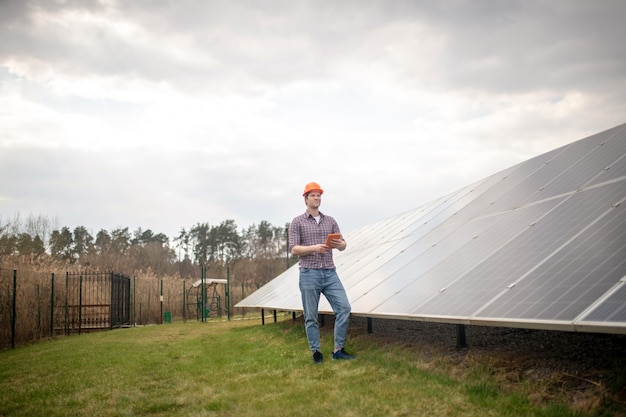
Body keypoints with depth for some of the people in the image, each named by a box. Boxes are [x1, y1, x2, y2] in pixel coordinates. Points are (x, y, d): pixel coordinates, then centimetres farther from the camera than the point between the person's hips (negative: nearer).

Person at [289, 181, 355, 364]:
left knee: (344, 308, -7)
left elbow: (343, 245, 11)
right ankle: (316, 352, 14)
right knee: (311, 316, 2)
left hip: (330, 273, 3)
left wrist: (339, 244, -14)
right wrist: (314, 248, -21)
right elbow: (293, 249, -6)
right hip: (309, 274, -3)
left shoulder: (330, 221, 14)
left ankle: (338, 349, 3)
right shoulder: (297, 222, 2)